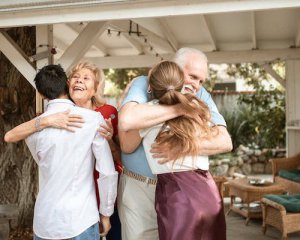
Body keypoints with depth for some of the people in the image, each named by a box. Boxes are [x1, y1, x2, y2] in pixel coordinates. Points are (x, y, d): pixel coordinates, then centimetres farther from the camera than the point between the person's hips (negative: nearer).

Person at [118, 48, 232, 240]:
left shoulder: (202, 96, -3)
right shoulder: (144, 84, -10)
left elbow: (225, 141, -14)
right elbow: (126, 120, -31)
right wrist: (180, 108, -27)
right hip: (140, 188, -2)